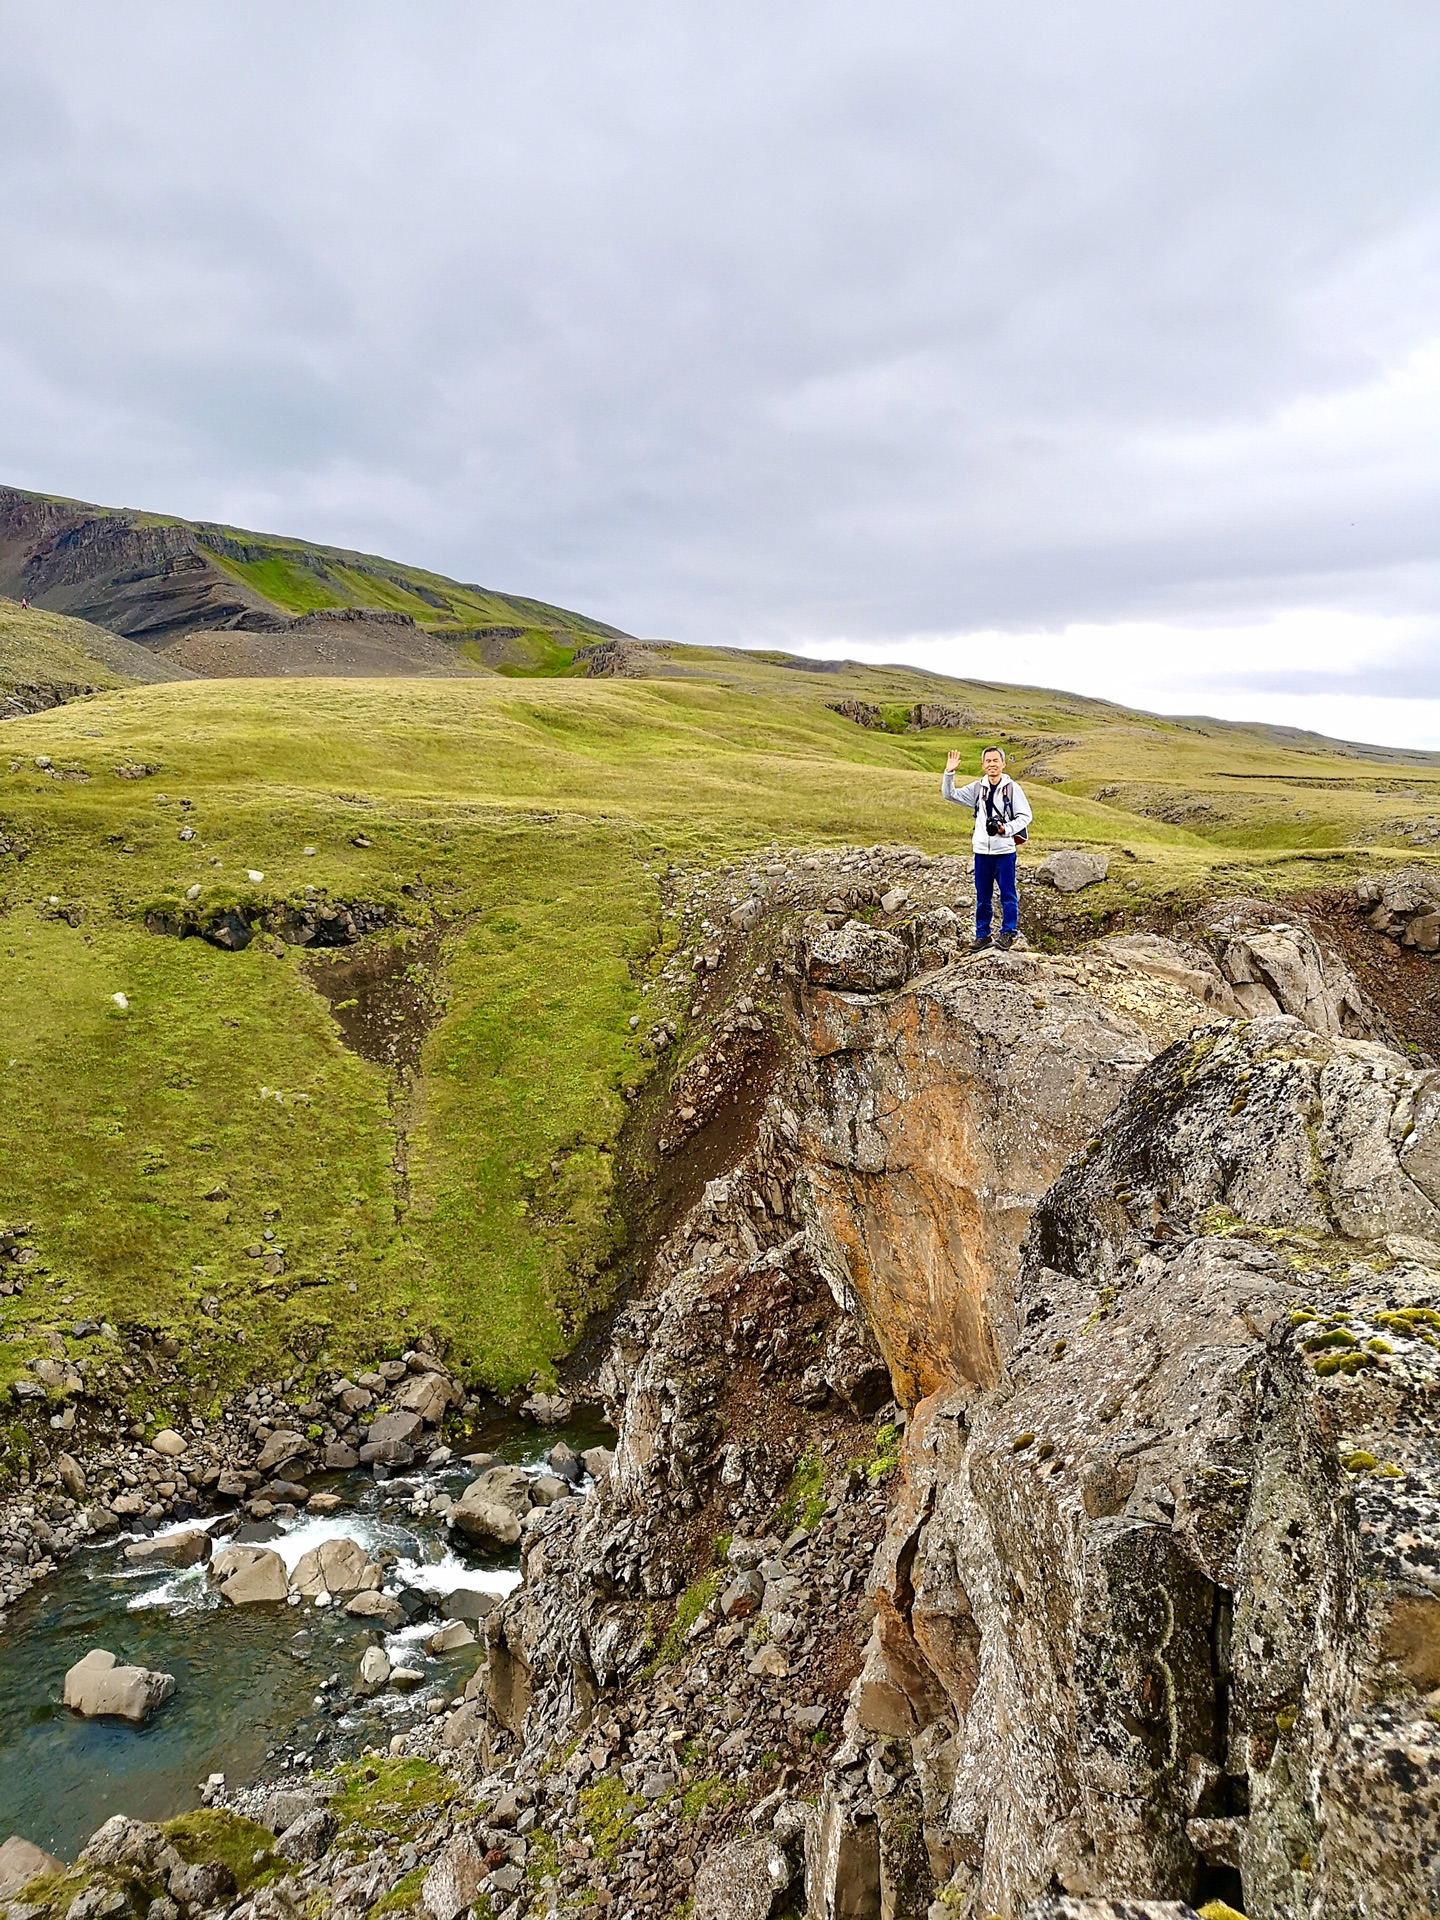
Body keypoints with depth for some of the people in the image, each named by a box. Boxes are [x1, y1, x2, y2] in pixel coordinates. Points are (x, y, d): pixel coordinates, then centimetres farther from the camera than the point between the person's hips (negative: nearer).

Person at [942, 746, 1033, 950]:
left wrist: (1006, 829, -16)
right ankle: (982, 935, 18)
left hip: (1005, 851, -3)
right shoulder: (977, 788, 6)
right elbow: (950, 795, 7)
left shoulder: (1012, 788, -4)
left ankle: (1008, 933, 11)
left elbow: (1026, 816, -3)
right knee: (982, 897, 10)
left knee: (1008, 894, 2)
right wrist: (949, 773, -7)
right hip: (982, 850, 3)